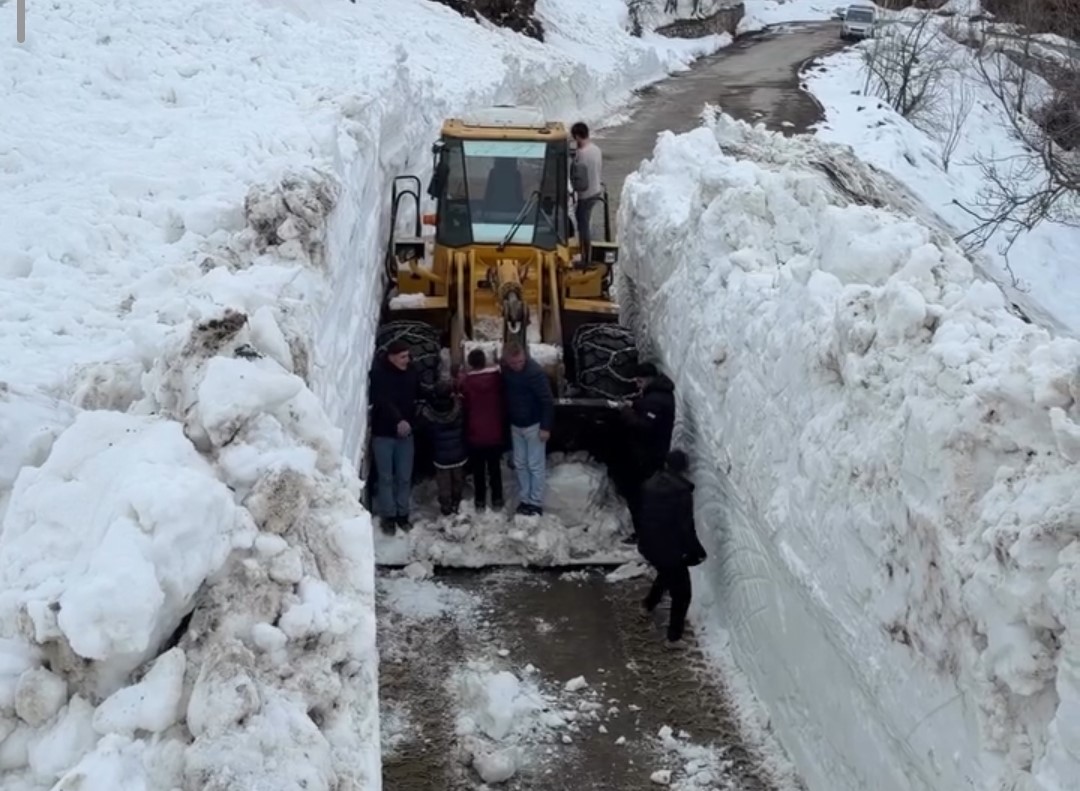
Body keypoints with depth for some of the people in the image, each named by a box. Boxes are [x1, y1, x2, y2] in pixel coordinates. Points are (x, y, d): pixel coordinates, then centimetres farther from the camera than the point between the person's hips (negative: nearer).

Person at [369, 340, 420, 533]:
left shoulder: (411, 371, 1)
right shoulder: (379, 373, -13)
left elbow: (419, 394, 15)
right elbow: (382, 401, -25)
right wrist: (398, 420, -38)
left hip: (406, 432, 4)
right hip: (383, 432, -4)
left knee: (405, 477, 8)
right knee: (386, 477, 4)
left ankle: (402, 514, 19)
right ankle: (388, 515, 13)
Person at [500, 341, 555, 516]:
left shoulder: (535, 372, -25)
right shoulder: (505, 370, -4)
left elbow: (547, 400, -21)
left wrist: (545, 427, -20)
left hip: (534, 425, -7)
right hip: (515, 425, 7)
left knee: (535, 466, 2)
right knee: (520, 464, 14)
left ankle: (536, 503, 11)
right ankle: (525, 499, 25)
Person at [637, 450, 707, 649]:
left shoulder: (650, 484, -1)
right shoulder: (682, 492, -22)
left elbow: (643, 516, 11)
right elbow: (686, 527, -21)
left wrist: (643, 541, 25)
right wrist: (697, 551, -9)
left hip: (650, 546, 7)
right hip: (671, 549, -7)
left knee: (665, 574, 36)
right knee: (682, 593, 8)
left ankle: (648, 606, 55)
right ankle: (674, 637, 11)